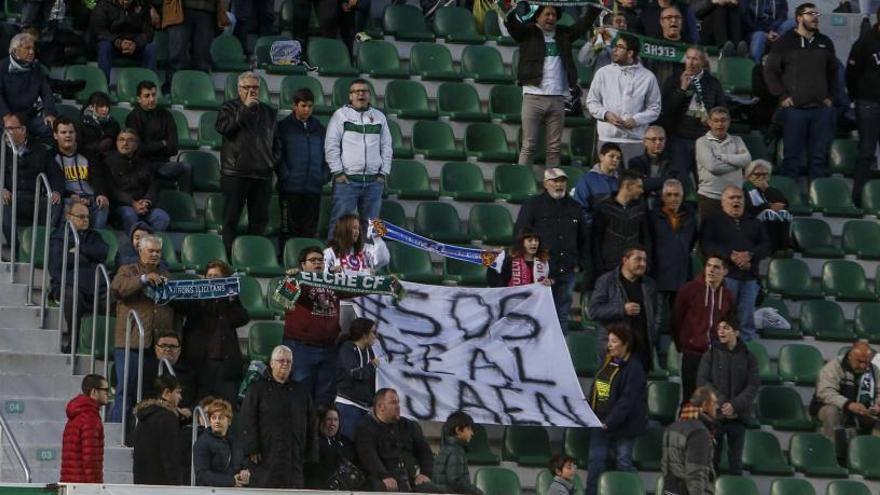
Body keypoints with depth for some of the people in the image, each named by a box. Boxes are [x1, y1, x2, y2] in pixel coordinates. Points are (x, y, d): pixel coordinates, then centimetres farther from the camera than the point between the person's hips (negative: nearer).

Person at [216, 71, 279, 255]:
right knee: (231, 218, -3)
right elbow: (223, 127, -14)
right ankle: (228, 255, -3)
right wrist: (245, 108, -13)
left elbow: (276, 140, 25)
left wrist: (274, 159, 9)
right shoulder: (229, 108, 5)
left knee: (259, 219, 4)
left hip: (262, 175, 4)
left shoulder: (268, 112, 18)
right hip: (235, 172, -4)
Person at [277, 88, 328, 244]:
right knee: (289, 230, -3)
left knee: (310, 230, 4)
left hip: (314, 189, 3)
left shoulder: (319, 128, 13)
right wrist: (284, 175, -12)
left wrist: (325, 175, 3)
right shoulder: (284, 127, 2)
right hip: (290, 188, -3)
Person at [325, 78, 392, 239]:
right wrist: (338, 172, -8)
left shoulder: (379, 117, 16)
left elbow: (386, 146, 17)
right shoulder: (341, 115, 5)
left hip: (374, 180, 4)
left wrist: (383, 173, 6)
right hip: (347, 178, -4)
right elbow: (331, 146, 0)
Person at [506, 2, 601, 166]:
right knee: (529, 146, -5)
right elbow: (511, 23, -10)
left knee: (555, 148, 3)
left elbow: (585, 23, 13)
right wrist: (513, 9, -29)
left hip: (557, 98, 4)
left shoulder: (564, 34, 16)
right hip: (534, 96, -4)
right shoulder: (528, 33, 5)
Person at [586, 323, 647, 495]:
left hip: (623, 424, -7)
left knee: (624, 462, 2)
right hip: (600, 422, 7)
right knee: (596, 461, 6)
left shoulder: (633, 368, -15)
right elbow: (594, 391, 17)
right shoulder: (606, 362, 9)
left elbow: (627, 400, -21)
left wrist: (609, 422, -24)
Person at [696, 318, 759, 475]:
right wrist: (721, 402, -14)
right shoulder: (710, 355, 3)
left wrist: (735, 405, -14)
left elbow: (753, 385, -2)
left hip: (738, 416, 1)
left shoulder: (747, 357, 4)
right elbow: (702, 381, -3)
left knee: (736, 463, 6)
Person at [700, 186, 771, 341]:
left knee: (747, 319, 2)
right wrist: (730, 256, -15)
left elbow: (766, 246, 11)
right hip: (726, 274, -3)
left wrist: (750, 255, -9)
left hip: (749, 275, 3)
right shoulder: (713, 222, 10)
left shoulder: (754, 224, 22)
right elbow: (706, 246, -4)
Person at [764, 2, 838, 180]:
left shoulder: (825, 43, 13)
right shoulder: (785, 42, 0)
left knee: (820, 156, 5)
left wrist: (830, 96, 13)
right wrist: (782, 96, -6)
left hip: (821, 108, 4)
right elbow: (770, 71, 1)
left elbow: (833, 72, 23)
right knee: (792, 155, -2)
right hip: (794, 108, -4)